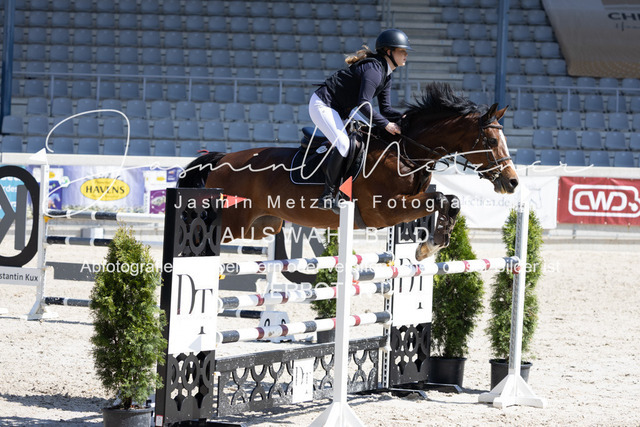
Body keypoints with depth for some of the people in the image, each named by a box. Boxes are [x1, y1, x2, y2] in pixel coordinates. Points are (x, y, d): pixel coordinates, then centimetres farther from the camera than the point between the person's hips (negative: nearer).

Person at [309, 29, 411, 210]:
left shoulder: (386, 75, 9)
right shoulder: (374, 69, -23)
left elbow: (385, 109, 9)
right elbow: (364, 105, -31)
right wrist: (386, 124, -28)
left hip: (339, 110, 11)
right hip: (322, 105, -11)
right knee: (343, 144, -24)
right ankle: (327, 195, -18)